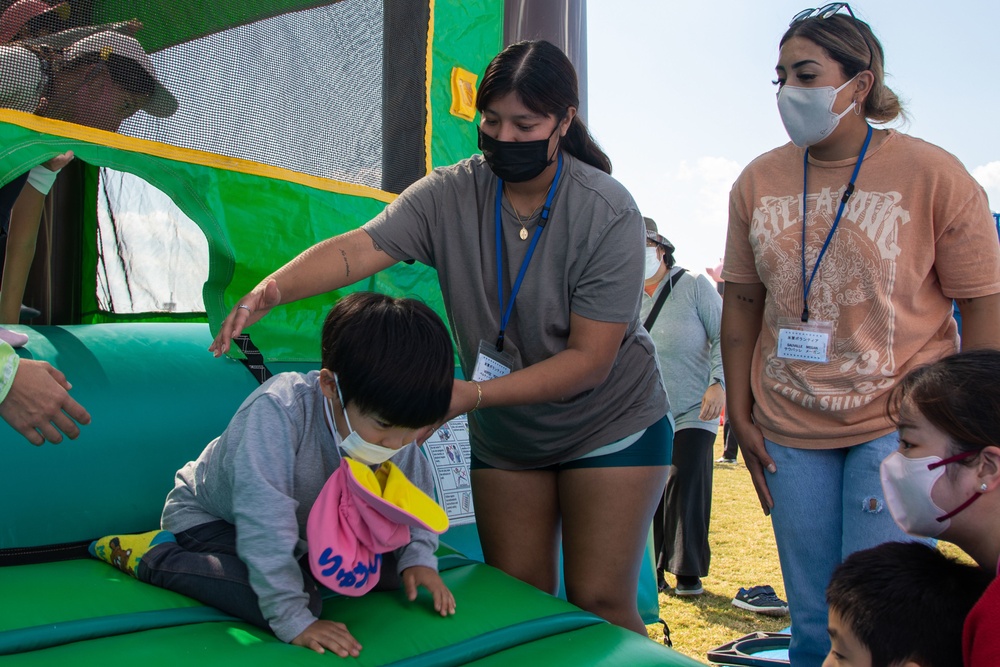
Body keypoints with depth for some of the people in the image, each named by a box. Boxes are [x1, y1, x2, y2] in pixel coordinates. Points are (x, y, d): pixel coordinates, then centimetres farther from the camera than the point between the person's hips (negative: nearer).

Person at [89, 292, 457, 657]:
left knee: (384, 566, -7)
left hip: (305, 526, 7)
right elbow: (264, 522, -41)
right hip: (208, 515, -6)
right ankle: (156, 556, -13)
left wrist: (418, 557, -15)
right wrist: (293, 620, -40)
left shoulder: (398, 427, -19)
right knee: (286, 601, -31)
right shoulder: (277, 411, -38)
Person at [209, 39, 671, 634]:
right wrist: (272, 289, -43)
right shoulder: (451, 194, -11)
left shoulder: (609, 214, -21)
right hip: (505, 436, 3)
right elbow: (358, 249, -23)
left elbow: (590, 360, -23)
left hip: (610, 425, -3)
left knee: (599, 604, -5)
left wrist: (470, 395, -31)